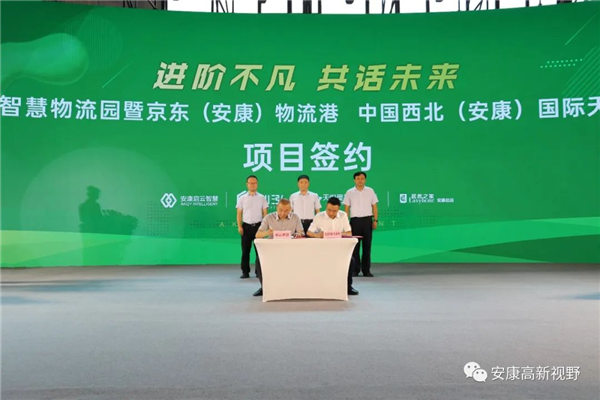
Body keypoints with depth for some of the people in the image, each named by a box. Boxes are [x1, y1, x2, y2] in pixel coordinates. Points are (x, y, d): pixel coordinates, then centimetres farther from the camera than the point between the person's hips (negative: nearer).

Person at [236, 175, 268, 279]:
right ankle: (245, 272, 10)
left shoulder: (261, 198, 6)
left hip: (258, 225, 0)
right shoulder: (242, 198, 7)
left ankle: (259, 271, 10)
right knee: (245, 250, 2)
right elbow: (239, 213, 6)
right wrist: (239, 226, -5)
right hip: (246, 226, 0)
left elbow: (265, 213, 6)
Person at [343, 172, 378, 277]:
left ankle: (366, 270, 9)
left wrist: (375, 220, -1)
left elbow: (374, 206, 8)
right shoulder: (349, 192, 5)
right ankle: (355, 270, 8)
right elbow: (346, 208, 5)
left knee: (367, 245, 2)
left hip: (367, 220, 1)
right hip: (355, 220, -1)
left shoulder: (370, 191, 7)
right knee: (355, 246, 1)